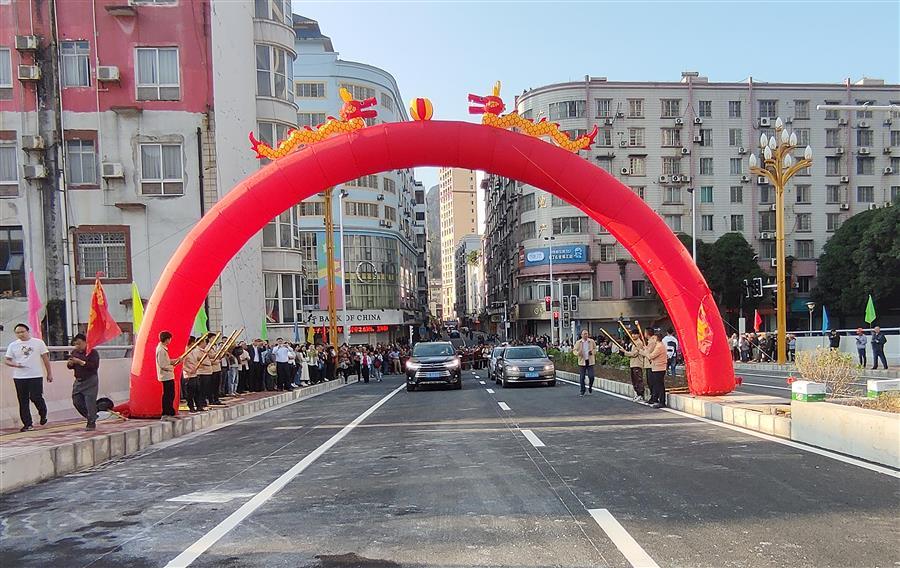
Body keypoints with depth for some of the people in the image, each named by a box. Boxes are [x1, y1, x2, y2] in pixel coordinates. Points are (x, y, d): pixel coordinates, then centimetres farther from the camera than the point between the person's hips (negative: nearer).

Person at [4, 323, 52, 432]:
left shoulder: (38, 343, 2)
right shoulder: (13, 345, 7)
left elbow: (45, 358, 6)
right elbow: (7, 361, 8)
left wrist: (49, 373, 4)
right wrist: (15, 364, -15)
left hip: (36, 376, -2)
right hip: (19, 377, 3)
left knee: (36, 398, -9)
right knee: (23, 401, 4)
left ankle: (43, 414, 21)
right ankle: (28, 424, 11)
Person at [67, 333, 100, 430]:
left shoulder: (92, 352, -8)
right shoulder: (75, 352, 12)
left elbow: (94, 365, -20)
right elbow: (69, 366, 17)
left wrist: (80, 362, -23)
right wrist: (70, 363, -7)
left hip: (90, 381, -7)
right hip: (78, 381, 7)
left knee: (90, 403, -8)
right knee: (76, 401, 8)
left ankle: (91, 424, 1)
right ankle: (90, 417, 26)